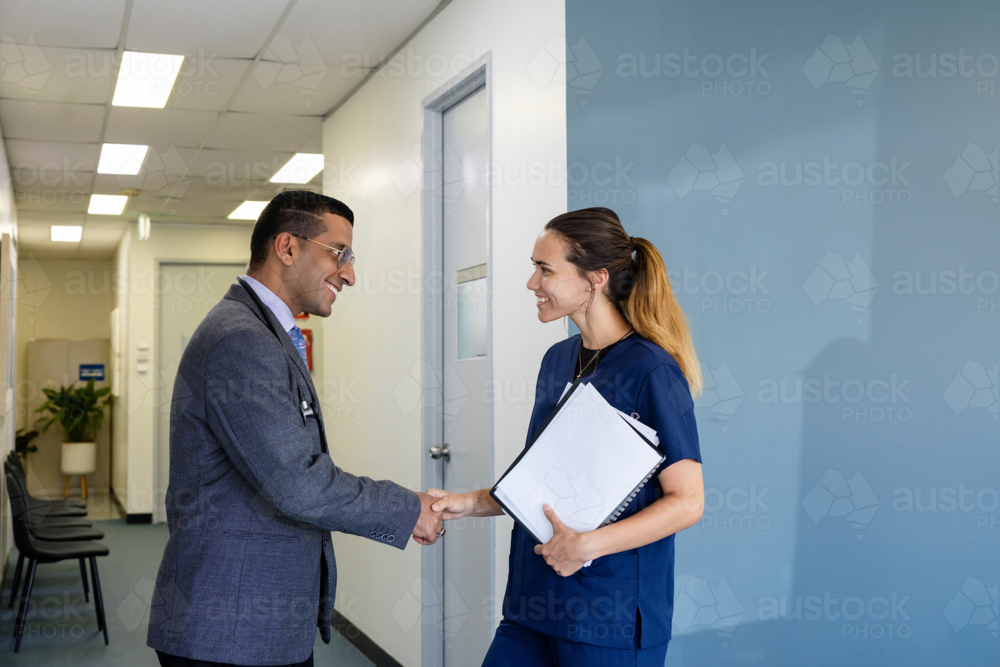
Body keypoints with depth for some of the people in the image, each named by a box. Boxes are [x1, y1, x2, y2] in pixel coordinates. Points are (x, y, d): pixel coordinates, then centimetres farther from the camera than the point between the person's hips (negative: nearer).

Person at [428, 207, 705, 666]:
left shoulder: (652, 371, -14)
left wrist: (589, 545, -23)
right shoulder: (557, 360, 9)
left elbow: (687, 502, -17)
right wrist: (472, 503, 4)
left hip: (611, 615, -7)